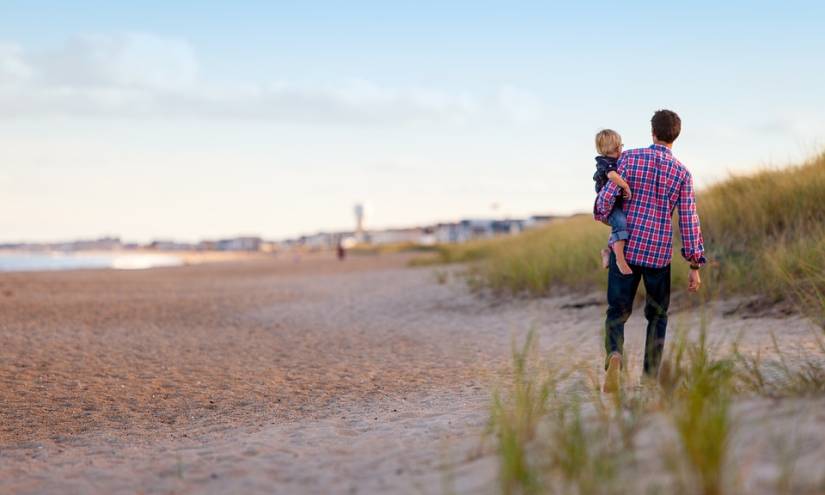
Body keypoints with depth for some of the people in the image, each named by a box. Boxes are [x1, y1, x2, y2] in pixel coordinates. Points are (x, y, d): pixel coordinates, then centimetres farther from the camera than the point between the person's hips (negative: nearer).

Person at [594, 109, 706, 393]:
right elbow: (689, 221, -2)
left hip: (625, 249, 0)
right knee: (657, 315, 17)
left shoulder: (630, 158, -3)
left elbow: (607, 197, -7)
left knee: (617, 312, 8)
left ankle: (614, 355, -22)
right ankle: (651, 377, 14)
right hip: (659, 254, 1)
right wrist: (695, 266, 3)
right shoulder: (682, 173, 0)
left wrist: (601, 215, 17)